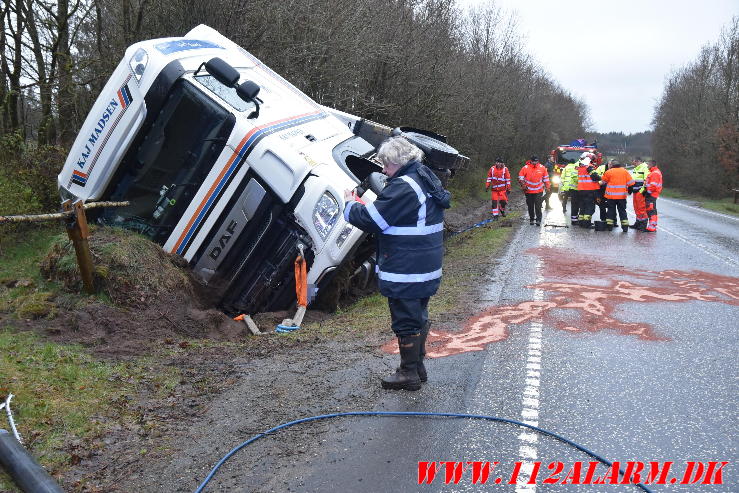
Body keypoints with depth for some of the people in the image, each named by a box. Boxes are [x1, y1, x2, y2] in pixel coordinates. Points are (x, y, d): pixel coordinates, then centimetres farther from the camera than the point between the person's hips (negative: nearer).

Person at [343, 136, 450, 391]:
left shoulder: (403, 187, -21)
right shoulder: (427, 179, 11)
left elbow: (372, 220, -19)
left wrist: (350, 205, -1)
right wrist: (363, 206, 9)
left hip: (405, 272, -10)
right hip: (427, 268, 10)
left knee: (405, 321, 2)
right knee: (419, 317, 19)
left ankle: (409, 373, 14)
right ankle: (418, 367, 32)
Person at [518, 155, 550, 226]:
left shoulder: (542, 168, 0)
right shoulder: (525, 168, -7)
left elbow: (546, 178, 12)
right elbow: (520, 177, 2)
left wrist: (547, 187, 12)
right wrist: (523, 186, -6)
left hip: (539, 191, 0)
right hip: (529, 191, 0)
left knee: (538, 206, -9)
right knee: (530, 206, 9)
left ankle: (538, 220, -8)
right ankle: (531, 219, 22)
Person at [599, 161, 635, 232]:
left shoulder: (609, 172, -5)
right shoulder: (625, 171, 4)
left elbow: (603, 182, 7)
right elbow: (630, 182, 4)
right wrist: (630, 190, 17)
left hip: (611, 195, -2)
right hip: (622, 195, 2)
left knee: (611, 210, 9)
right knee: (622, 210, 8)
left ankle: (609, 225, 9)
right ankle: (625, 226, 3)